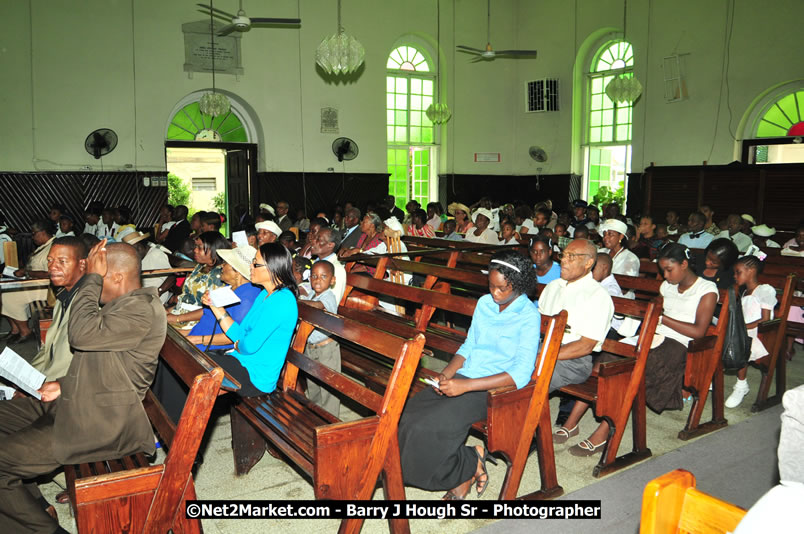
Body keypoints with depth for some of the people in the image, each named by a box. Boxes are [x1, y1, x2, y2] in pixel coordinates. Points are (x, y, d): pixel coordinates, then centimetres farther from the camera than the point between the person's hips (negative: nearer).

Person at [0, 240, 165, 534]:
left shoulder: (142, 311, -20)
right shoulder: (120, 305, 13)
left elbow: (82, 334, -32)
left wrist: (92, 277, -21)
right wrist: (64, 385, 6)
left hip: (99, 423, -11)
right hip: (73, 400, 11)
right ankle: (29, 503, 20)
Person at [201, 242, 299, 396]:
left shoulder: (282, 300, -23)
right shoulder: (264, 294, 10)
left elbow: (250, 346, -24)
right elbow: (240, 334, 10)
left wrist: (237, 345, -2)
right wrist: (215, 305, 8)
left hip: (256, 378, -9)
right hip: (242, 363, 9)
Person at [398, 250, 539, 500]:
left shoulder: (528, 316, -10)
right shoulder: (484, 303, 11)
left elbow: (521, 374, -19)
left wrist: (466, 385, -25)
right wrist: (447, 373, -4)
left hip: (495, 387, -7)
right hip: (464, 376, 7)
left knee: (428, 426, -25)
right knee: (408, 415, -17)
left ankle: (468, 467, 5)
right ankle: (466, 468, 1)